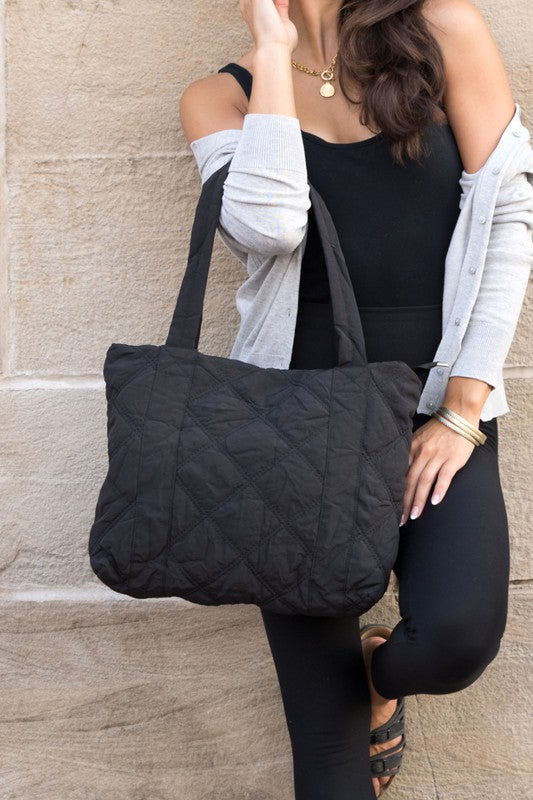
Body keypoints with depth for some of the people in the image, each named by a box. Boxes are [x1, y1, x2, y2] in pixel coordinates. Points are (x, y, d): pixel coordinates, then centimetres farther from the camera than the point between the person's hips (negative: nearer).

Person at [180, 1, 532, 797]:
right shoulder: (220, 95, 5)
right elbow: (267, 226, -16)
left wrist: (463, 411, -8)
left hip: (437, 405, 0)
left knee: (455, 639, -24)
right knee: (325, 730, -3)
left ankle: (379, 671, 13)